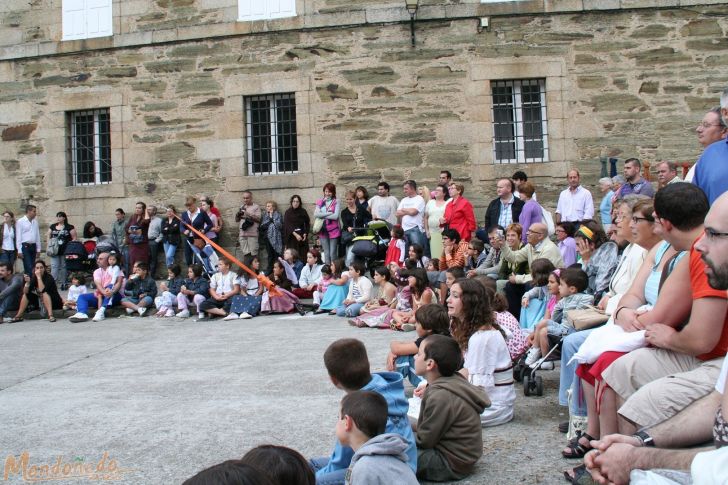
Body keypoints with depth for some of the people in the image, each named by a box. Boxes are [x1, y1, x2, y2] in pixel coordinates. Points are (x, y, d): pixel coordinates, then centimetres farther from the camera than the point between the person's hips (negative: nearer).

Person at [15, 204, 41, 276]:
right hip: (25, 246, -6)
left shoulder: (35, 222, 11)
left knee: (32, 267, 8)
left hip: (33, 246, 6)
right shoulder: (20, 221, -5)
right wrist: (19, 250, -11)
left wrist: (38, 249, 12)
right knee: (28, 267, -11)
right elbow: (18, 237, -6)